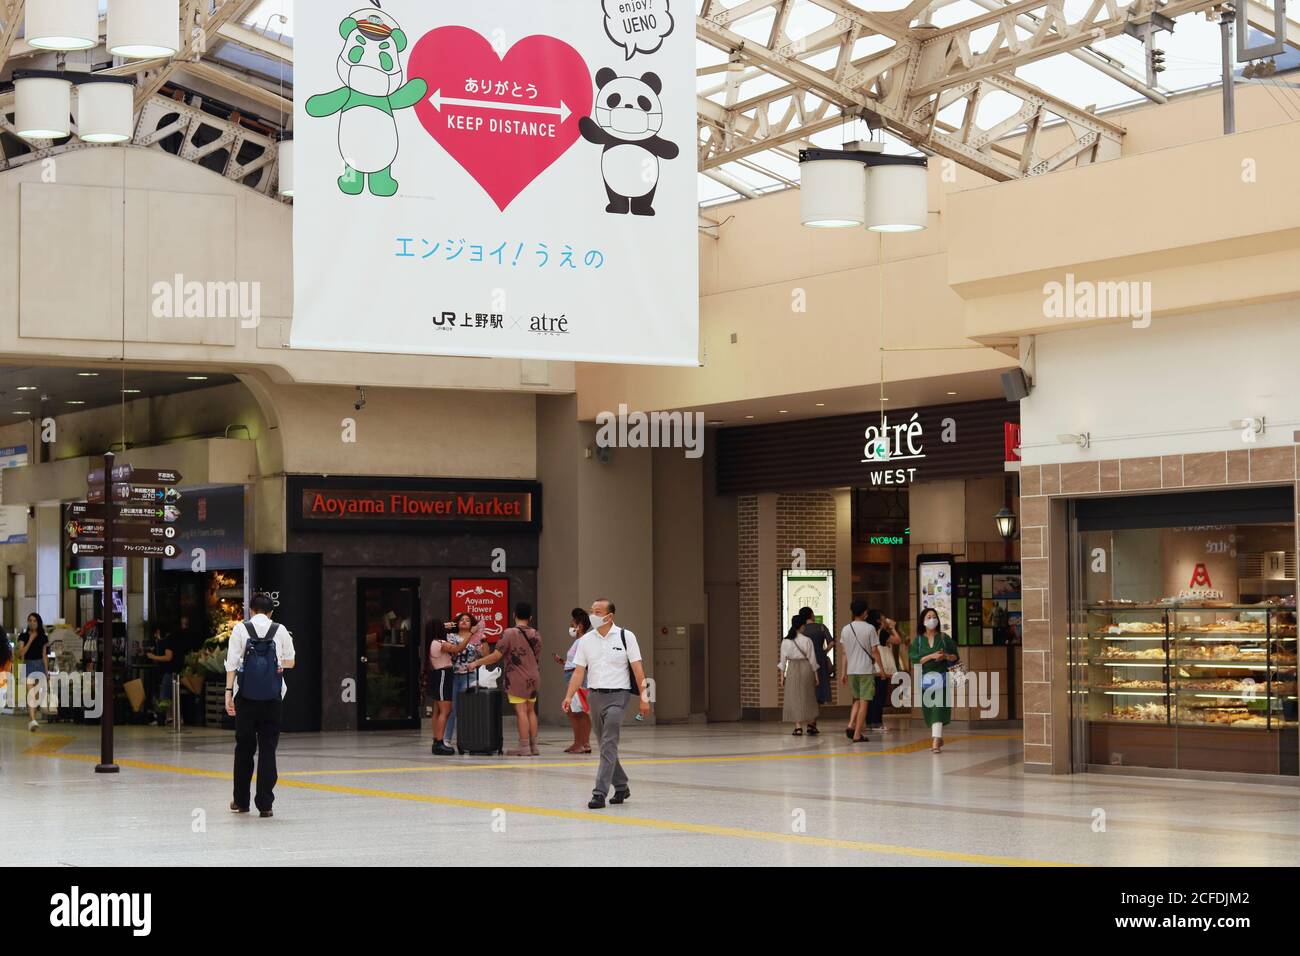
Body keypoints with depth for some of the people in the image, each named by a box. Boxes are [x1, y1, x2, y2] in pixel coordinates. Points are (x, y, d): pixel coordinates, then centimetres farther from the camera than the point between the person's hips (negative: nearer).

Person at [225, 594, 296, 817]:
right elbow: (290, 662, 9)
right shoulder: (280, 631, 1)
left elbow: (232, 663, -4)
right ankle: (265, 804, -2)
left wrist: (228, 692, -2)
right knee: (268, 749, 2)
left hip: (246, 698, 0)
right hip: (272, 698, 0)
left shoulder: (240, 629, 0)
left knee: (244, 748, 13)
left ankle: (241, 801, 21)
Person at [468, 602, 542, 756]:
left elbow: (496, 656, -14)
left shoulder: (510, 633, -12)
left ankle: (524, 747, -6)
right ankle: (533, 746, 14)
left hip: (517, 679, -6)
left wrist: (476, 663, -4)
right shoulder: (535, 634, 6)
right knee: (530, 710, 13)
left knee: (521, 711, -5)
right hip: (533, 678, 6)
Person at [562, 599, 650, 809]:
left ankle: (600, 793, -14)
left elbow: (637, 669, -4)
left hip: (617, 696, -5)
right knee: (605, 746, 12)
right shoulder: (586, 640, 6)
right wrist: (569, 697, -8)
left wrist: (644, 698, -9)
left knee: (608, 746, -12)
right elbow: (579, 671, 4)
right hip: (594, 696, 5)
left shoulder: (625, 637, -3)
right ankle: (621, 788, 27)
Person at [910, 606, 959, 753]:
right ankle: (938, 738, 29)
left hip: (940, 677, -2)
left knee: (938, 709, -14)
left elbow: (955, 657, 8)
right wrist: (932, 656, -18)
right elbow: (914, 659, -7)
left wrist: (945, 656, -13)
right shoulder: (918, 640, 4)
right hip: (925, 679, 2)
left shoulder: (944, 638, 4)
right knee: (929, 711, 10)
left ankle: (936, 742, -21)